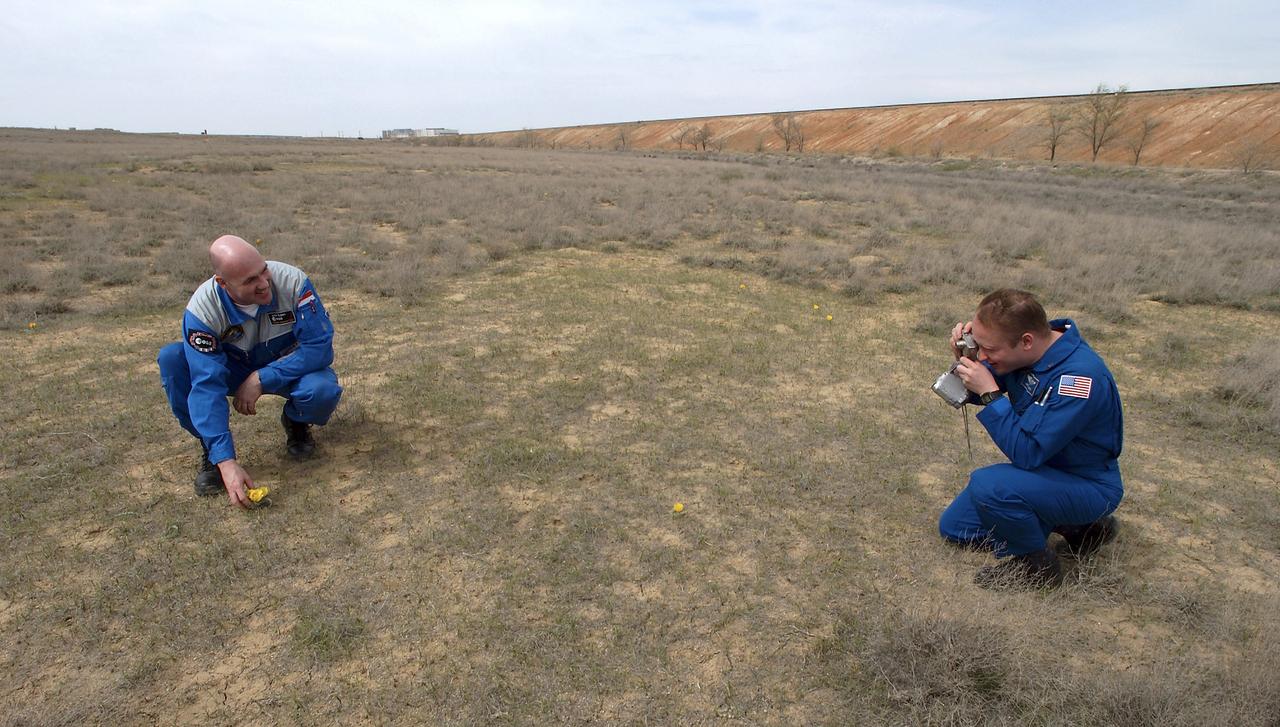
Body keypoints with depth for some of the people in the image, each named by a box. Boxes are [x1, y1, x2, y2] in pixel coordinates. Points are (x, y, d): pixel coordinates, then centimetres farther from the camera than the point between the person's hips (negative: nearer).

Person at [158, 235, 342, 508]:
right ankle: (211, 452, -7)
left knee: (323, 390, -35)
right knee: (171, 359, -25)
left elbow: (320, 347, -24)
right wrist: (226, 461, -37)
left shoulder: (292, 281, -29)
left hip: (289, 367, -1)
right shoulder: (202, 308, -27)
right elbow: (207, 385, -30)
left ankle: (295, 421, 5)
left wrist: (260, 379, -31)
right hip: (234, 370, 2)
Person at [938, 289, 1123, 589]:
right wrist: (965, 358, -16)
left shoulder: (1080, 377, -32)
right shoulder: (1025, 351, -10)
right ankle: (1071, 524, 16)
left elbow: (1027, 453, -32)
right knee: (953, 526, 11)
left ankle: (1037, 564, -7)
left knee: (987, 484, -35)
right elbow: (973, 395, 4)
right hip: (1043, 467, 8)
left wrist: (989, 392, -32)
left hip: (1087, 486, -8)